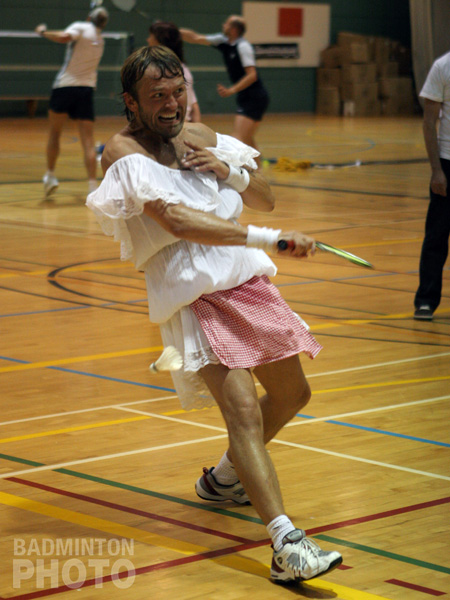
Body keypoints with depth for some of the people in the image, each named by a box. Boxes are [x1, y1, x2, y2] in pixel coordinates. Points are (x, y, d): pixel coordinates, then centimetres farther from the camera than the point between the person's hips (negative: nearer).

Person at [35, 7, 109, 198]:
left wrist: (44, 32, -8)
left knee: (54, 135, 14)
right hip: (87, 89, 4)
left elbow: (64, 37, -22)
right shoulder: (100, 40, 16)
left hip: (65, 86, -4)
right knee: (88, 142, -2)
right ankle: (93, 184, -12)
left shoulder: (81, 27, -3)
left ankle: (50, 175, 17)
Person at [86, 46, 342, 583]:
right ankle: (287, 545, -33)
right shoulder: (124, 151, -10)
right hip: (195, 296, -8)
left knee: (291, 394, 20)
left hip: (249, 282, 8)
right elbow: (177, 220, -25)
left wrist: (229, 171, -7)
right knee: (243, 409, -23)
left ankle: (224, 477, 44)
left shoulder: (199, 136, 12)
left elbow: (265, 199, 15)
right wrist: (265, 238, -32)